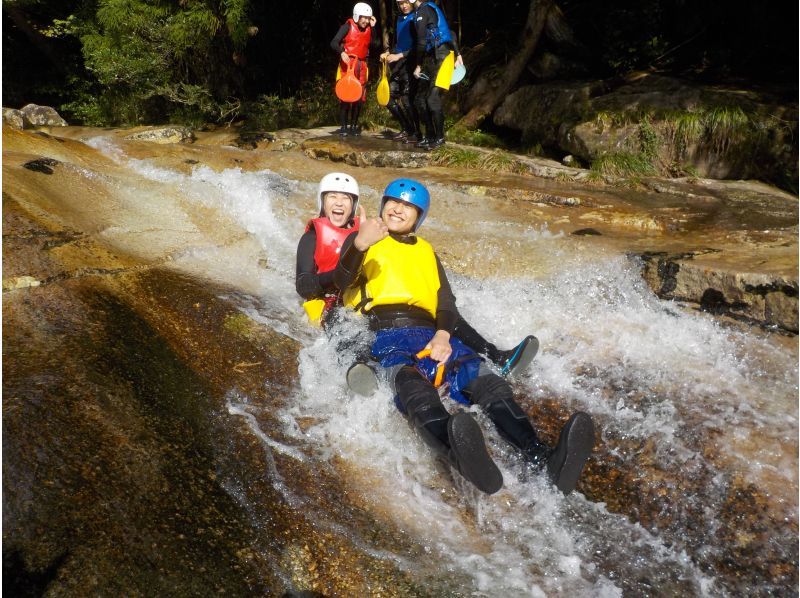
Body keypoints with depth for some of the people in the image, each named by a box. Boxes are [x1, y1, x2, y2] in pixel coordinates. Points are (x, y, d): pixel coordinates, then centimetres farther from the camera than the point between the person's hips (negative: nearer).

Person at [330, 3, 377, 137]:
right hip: (348, 63, -5)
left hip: (361, 65, 5)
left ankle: (354, 125, 13)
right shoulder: (348, 26, -3)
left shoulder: (368, 29, 11)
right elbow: (334, 43, -10)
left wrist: (373, 27, -3)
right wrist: (342, 52, -28)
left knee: (360, 96, 5)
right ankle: (343, 126, -3)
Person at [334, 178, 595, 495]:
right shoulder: (360, 240, 21)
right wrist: (359, 245, -23)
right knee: (412, 384, -39)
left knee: (484, 378, -26)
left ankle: (544, 460, -46)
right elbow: (340, 282, -1)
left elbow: (446, 303, 18)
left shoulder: (426, 251, 32)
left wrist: (443, 334, -6)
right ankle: (460, 457, -67)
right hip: (383, 334, -4)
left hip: (430, 334, 4)